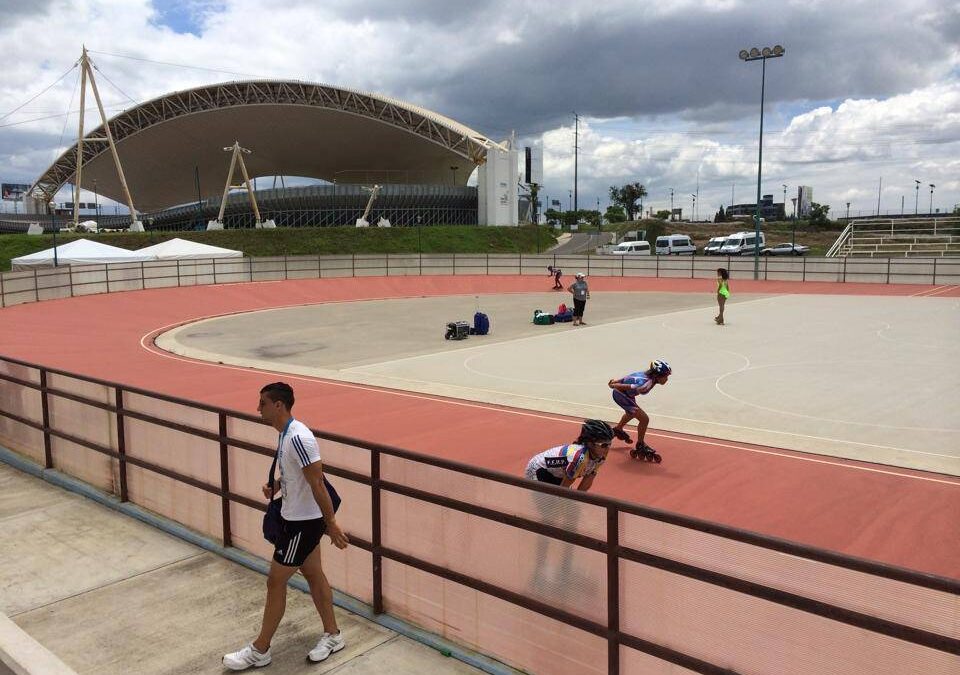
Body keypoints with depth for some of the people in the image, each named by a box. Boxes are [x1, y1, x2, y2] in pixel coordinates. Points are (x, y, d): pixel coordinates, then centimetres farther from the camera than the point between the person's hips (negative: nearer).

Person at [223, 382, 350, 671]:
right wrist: (275, 485, 3)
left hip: (303, 522, -10)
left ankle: (259, 651, 17)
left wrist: (331, 525, -24)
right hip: (298, 518, 10)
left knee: (275, 582, 2)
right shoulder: (286, 433, 4)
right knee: (314, 574, 18)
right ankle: (332, 635, 32)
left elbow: (318, 483, -26)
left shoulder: (298, 437, -27)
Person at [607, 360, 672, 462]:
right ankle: (640, 445, 10)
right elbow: (628, 387, -29)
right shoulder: (646, 385, -37)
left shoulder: (648, 375, -12)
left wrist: (616, 382, 6)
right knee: (644, 419, -12)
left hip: (628, 394, 10)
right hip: (620, 395, -10)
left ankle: (618, 429, 64)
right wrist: (614, 385, -14)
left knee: (631, 413, 36)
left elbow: (630, 377, -2)